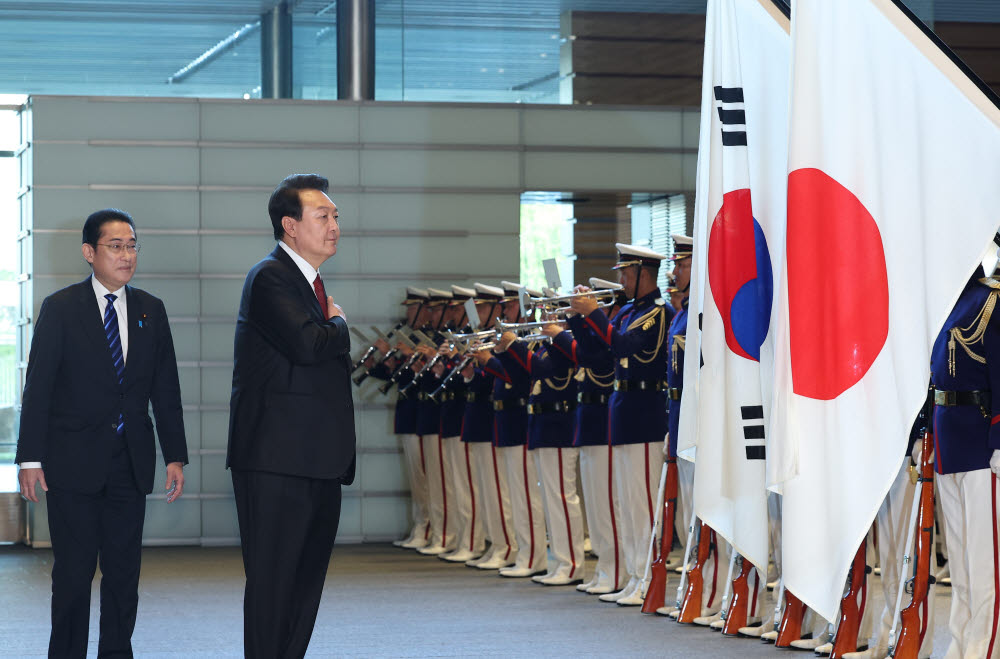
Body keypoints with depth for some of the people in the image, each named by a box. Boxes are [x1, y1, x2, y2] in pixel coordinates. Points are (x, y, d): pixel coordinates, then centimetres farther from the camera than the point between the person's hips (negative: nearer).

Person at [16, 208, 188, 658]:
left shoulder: (150, 311, 10)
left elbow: (165, 389, 11)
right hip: (74, 464, -4)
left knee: (124, 573, 6)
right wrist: (30, 459, -9)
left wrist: (175, 456, 6)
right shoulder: (60, 309, -2)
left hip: (130, 464, 4)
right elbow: (37, 388, -4)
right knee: (74, 573, -3)